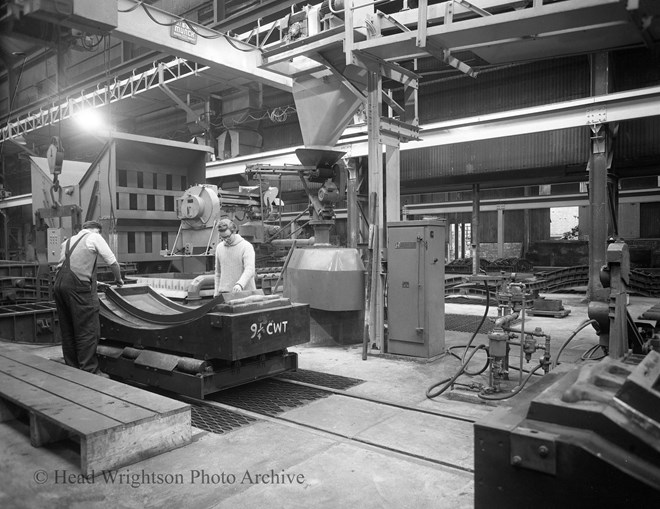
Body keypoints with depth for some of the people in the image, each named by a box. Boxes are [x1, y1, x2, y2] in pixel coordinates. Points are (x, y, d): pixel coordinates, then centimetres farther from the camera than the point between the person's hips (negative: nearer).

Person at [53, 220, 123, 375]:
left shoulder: (68, 241, 25)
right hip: (77, 286, -7)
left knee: (67, 331, 14)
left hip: (59, 285, 7)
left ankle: (71, 368, 23)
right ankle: (89, 371, 0)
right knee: (87, 331, -2)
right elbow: (112, 262, 3)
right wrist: (118, 279, 21)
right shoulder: (95, 237, 6)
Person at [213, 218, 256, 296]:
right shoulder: (219, 248, 11)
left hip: (244, 292, -4)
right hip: (224, 292, 4)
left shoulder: (246, 246, -7)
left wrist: (240, 284, -35)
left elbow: (249, 270, -19)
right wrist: (216, 293, 14)